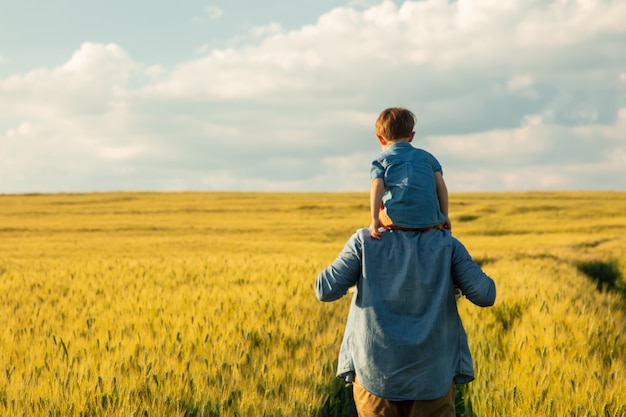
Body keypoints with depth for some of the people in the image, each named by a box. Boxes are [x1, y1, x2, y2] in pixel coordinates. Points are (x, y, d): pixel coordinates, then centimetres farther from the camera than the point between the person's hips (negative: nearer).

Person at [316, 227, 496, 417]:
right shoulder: (446, 244, -3)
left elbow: (326, 290, -8)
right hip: (430, 371, 0)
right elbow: (484, 294, -8)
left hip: (376, 368, 0)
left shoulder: (366, 241, -5)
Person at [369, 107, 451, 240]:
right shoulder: (426, 156, 22)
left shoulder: (381, 161, 14)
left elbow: (377, 187, -3)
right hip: (429, 221, 2)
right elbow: (441, 186, 12)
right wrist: (444, 217, 16)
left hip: (398, 219, -2)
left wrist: (375, 219, -8)